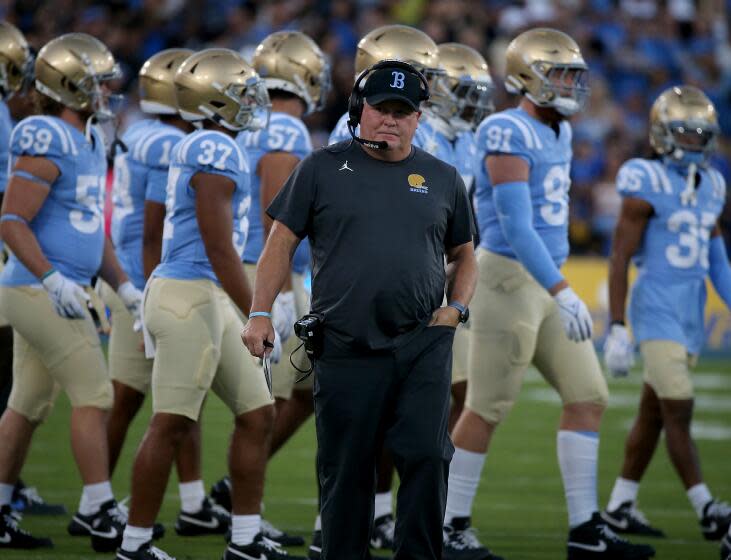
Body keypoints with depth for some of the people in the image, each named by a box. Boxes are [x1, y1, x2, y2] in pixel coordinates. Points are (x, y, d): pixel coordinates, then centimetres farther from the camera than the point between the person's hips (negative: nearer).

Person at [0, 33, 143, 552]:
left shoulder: (89, 142, 15)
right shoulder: (47, 144, -16)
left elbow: (93, 227, 22)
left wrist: (124, 286, 17)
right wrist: (54, 280, -26)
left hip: (55, 293, 10)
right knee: (94, 394, -9)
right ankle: (101, 515, -7)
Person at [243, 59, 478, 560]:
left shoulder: (443, 179, 14)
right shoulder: (322, 168, 7)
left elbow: (464, 255, 22)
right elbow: (283, 241, 7)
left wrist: (456, 309, 4)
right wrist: (260, 314, 0)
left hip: (423, 346, 1)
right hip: (345, 348, -1)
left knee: (427, 459, -9)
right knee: (345, 471, 2)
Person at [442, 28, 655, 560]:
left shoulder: (558, 133, 13)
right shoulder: (509, 136, -17)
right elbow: (516, 227, -23)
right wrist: (564, 294, -28)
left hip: (546, 282, 9)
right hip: (509, 277, -9)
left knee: (587, 396, 4)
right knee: (487, 409, -2)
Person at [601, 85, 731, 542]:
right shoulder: (647, 187, -11)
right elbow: (620, 259, -10)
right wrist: (617, 328, -14)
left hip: (691, 316, 7)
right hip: (656, 311, -7)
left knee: (653, 414, 12)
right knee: (679, 410, -11)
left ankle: (620, 506, 20)